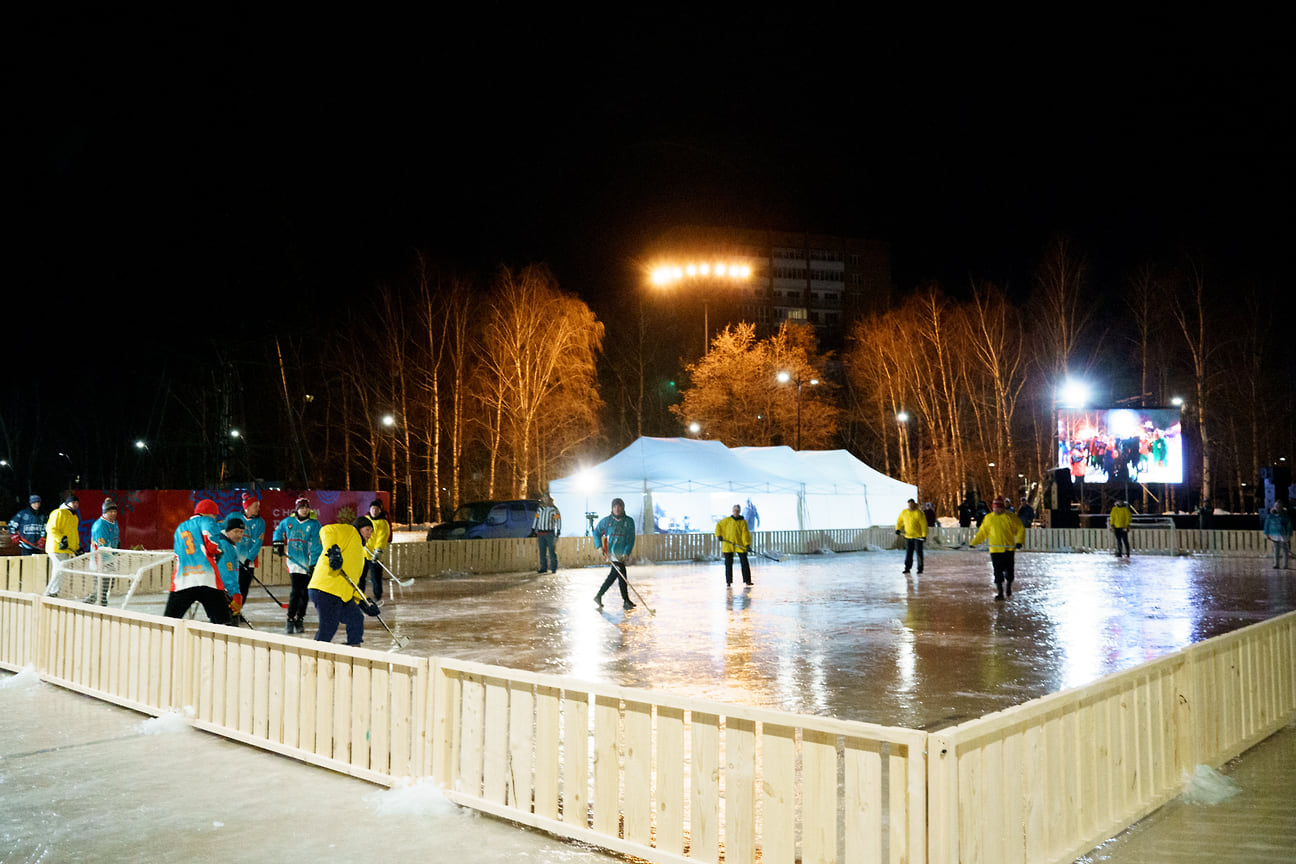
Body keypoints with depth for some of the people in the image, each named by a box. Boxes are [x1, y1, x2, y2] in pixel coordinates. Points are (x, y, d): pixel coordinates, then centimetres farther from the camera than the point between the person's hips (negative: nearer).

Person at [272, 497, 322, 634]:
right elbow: (278, 530, 26)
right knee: (295, 591, -7)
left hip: (308, 564, -1)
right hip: (294, 561, 1)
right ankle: (290, 620, 0)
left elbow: (316, 546, -9)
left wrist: (314, 565, -16)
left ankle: (299, 620, 15)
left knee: (303, 592, 3)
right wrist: (278, 544, 11)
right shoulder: (288, 522, 4)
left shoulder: (314, 525, -5)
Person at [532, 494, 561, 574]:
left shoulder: (554, 509, -6)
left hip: (550, 533, -4)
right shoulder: (539, 509, 9)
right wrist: (533, 530, 9)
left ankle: (553, 568, 1)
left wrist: (557, 534, -15)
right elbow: (536, 519, 14)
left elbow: (558, 522, -9)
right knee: (542, 552, 3)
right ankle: (543, 568, 8)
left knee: (552, 551, -5)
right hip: (541, 533, 4)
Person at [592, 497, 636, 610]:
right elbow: (596, 532, 10)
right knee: (621, 575, -9)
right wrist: (600, 546, -1)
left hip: (622, 553, 4)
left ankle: (599, 596, 27)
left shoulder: (629, 521, 1)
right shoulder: (606, 520, -2)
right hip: (611, 553, -4)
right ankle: (626, 601, -1)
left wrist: (626, 553, -14)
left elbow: (631, 539, -2)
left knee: (613, 575, 13)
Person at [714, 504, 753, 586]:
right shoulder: (727, 520, 7)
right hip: (728, 545, 1)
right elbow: (719, 525, 14)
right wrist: (719, 535, -1)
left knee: (744, 562, -3)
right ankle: (728, 581, 11)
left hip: (740, 545, -1)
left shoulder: (743, 522, 3)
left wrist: (747, 544, -16)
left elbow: (745, 533, -5)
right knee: (728, 563, 3)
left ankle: (747, 580, 4)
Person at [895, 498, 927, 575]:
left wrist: (924, 536, -19)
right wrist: (898, 529, 3)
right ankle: (907, 568, 7)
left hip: (918, 536, -5)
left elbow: (924, 525, -14)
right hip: (908, 536, 5)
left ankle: (920, 568, 9)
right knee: (908, 553, 3)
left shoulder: (919, 513, -13)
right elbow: (899, 521, 18)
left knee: (918, 552, -1)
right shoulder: (904, 512, 4)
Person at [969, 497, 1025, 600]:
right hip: (995, 549, 1)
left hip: (1009, 548, -1)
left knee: (1009, 571, 2)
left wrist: (1019, 541, -12)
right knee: (997, 572, -4)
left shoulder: (1011, 517, 0)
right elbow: (982, 532, 16)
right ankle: (1000, 592, 4)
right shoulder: (988, 518, 7)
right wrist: (973, 542, 10)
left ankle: (1008, 586, 31)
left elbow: (1021, 529, 3)